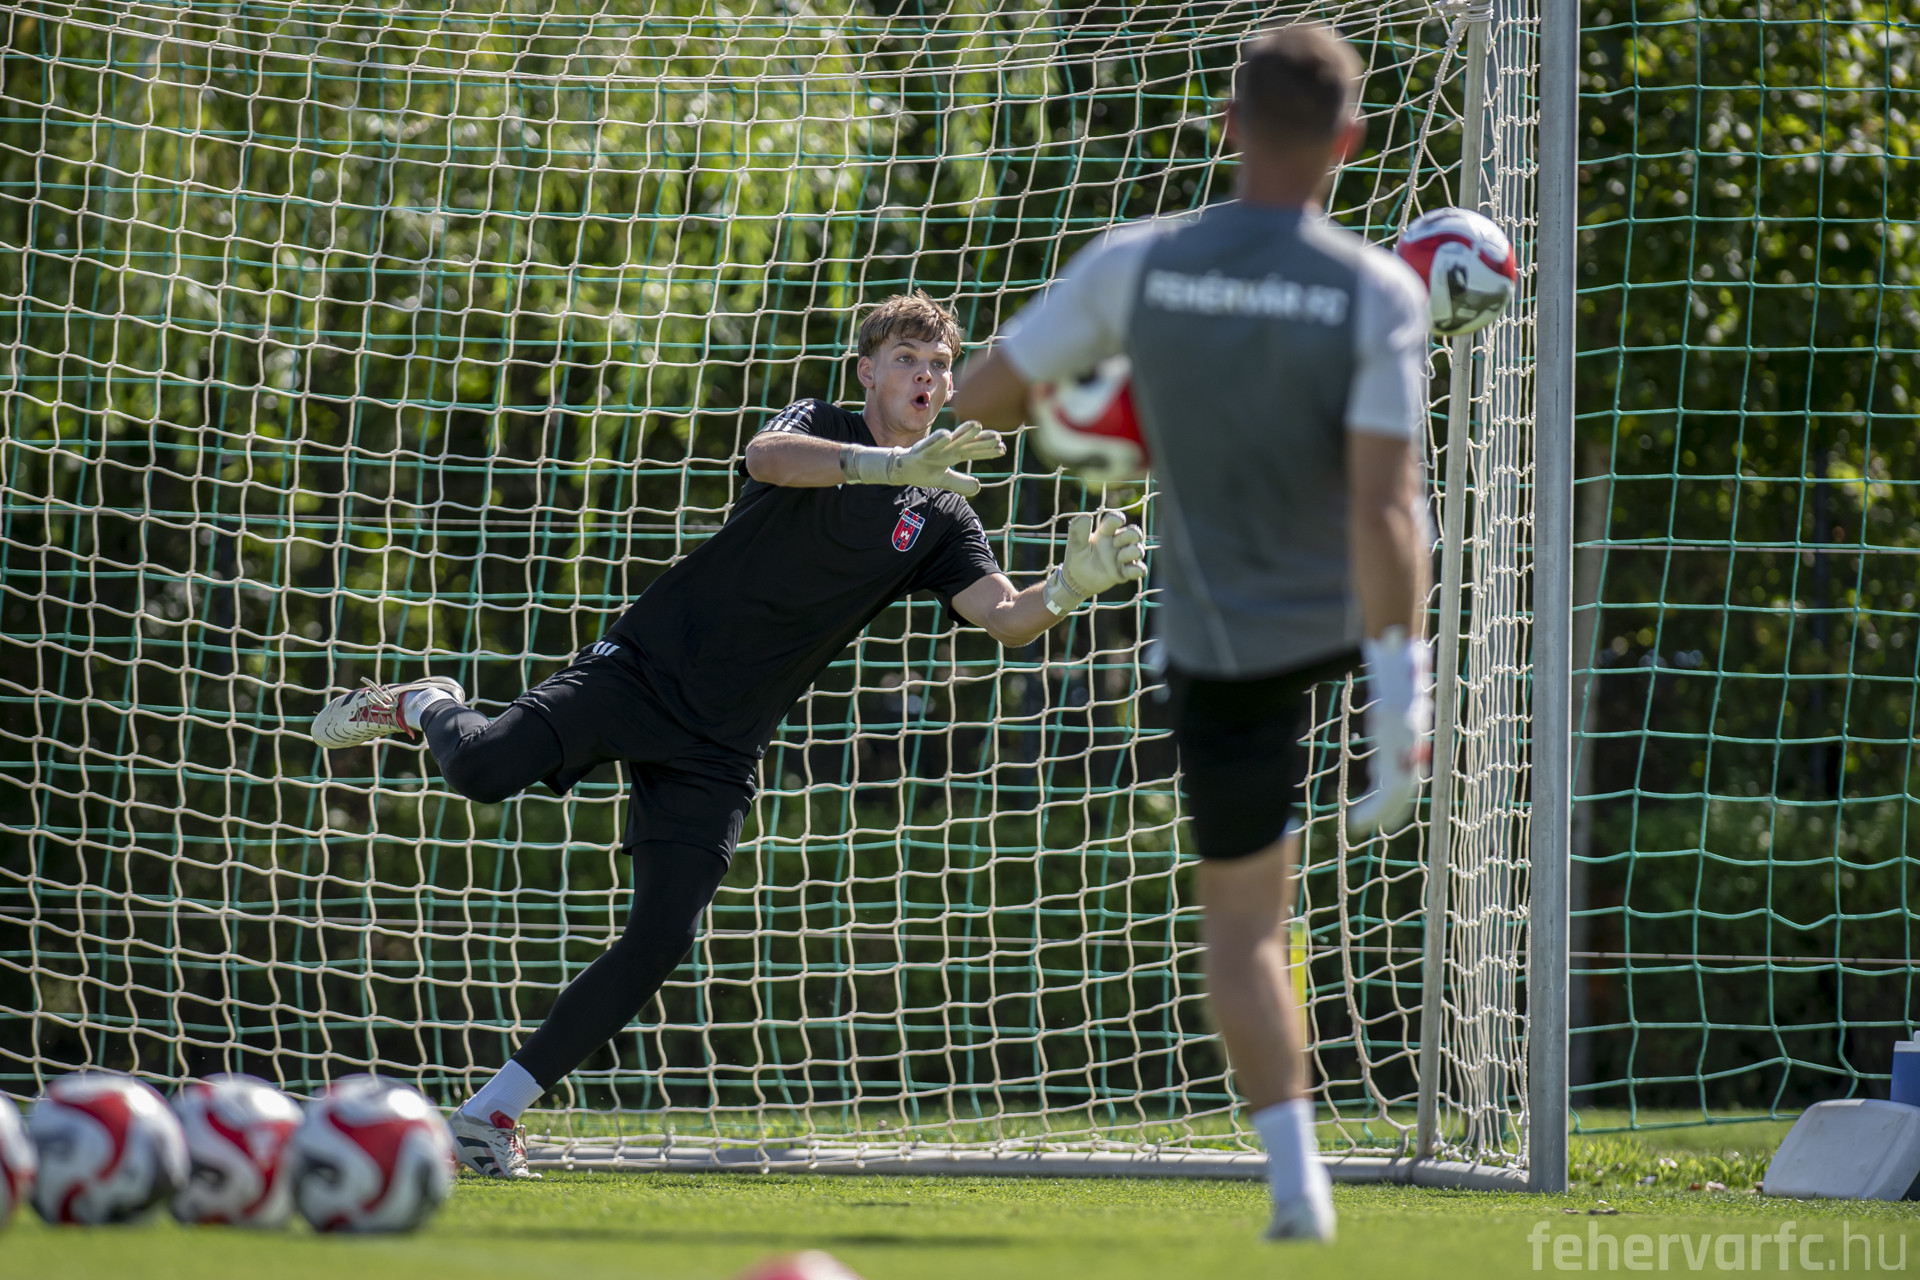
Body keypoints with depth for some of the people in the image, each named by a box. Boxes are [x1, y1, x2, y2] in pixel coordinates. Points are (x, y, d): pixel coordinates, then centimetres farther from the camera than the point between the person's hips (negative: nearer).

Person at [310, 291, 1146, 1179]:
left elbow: (1008, 620, -2)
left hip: (719, 749, 4)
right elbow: (767, 456, -23)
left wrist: (1074, 586, -23)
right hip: (647, 664, -4)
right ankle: (423, 709, 11)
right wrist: (891, 464, -36)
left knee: (659, 941, -9)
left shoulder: (939, 517, 11)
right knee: (484, 769, -27)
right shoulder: (819, 427, 2)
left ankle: (493, 1113, 1)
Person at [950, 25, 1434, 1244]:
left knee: (1244, 913, 8)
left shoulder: (1138, 264, -13)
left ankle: (1296, 1173, -4)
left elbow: (981, 396, -3)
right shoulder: (1378, 295, -17)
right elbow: (1382, 506, -24)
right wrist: (1399, 690, -24)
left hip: (1219, 640, 0)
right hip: (1346, 615, 0)